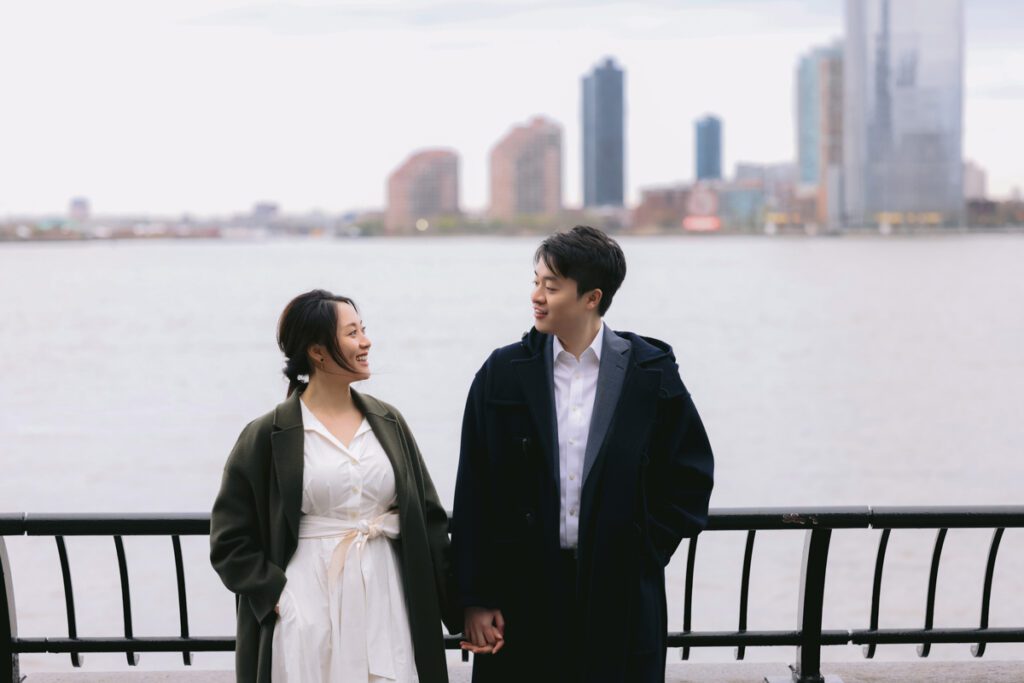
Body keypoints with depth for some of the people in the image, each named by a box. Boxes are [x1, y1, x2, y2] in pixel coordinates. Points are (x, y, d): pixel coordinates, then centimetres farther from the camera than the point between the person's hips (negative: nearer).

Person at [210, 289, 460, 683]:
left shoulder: (388, 423, 8)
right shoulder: (268, 437, -3)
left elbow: (427, 520, 9)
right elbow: (230, 539, 0)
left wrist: (462, 605, 5)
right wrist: (276, 594, -11)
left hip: (385, 603, 3)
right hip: (308, 613, -3)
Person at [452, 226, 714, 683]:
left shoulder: (652, 373, 0)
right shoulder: (503, 373, 2)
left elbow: (689, 479, 6)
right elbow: (474, 495, 2)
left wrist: (645, 553, -2)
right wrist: (476, 598, -2)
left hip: (622, 595, 0)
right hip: (524, 590, 1)